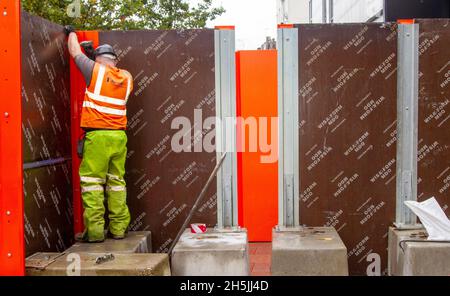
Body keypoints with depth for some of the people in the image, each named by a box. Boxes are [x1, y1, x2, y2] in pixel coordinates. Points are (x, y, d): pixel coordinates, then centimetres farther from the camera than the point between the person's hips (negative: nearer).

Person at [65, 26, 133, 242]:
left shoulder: (96, 70, 0)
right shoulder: (126, 77, 11)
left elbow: (75, 52, 16)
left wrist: (71, 32, 33)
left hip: (97, 135, -5)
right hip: (119, 136, 5)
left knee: (92, 182, -2)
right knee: (117, 182, 9)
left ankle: (94, 231, -4)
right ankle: (118, 228, 10)